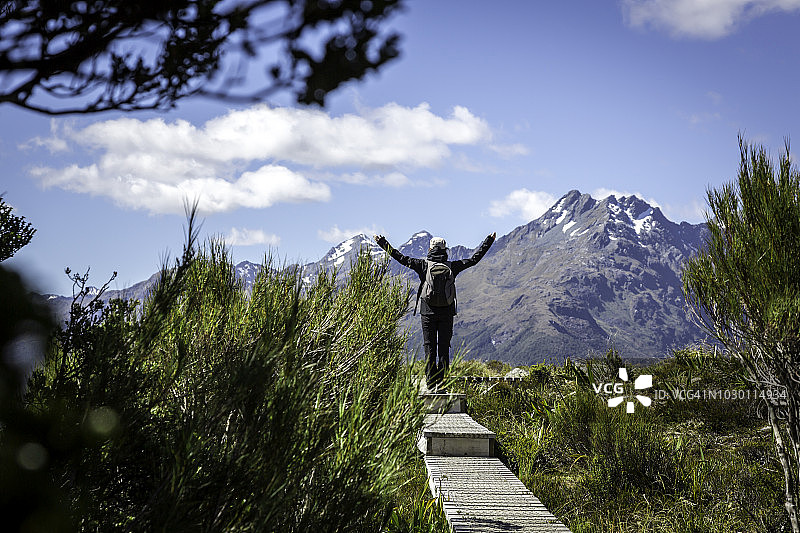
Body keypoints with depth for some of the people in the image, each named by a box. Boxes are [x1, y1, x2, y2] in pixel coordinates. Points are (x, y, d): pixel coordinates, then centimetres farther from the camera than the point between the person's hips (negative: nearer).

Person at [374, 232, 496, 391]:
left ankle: (431, 385, -1)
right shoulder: (452, 266, 1)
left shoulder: (424, 265, -3)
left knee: (430, 348, 2)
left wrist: (382, 243, 5)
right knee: (444, 348, 5)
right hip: (447, 313, 1)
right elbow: (474, 258, 9)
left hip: (428, 312, -1)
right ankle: (442, 385, 1)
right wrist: (489, 241, 19)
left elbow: (401, 258, -3)